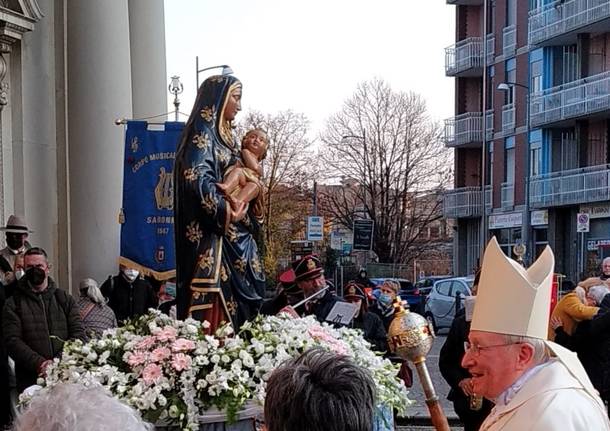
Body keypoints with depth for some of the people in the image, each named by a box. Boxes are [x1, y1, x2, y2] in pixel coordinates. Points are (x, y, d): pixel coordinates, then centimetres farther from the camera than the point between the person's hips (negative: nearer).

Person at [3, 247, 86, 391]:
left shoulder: (65, 299, 11)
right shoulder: (14, 304, 5)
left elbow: (78, 334, 3)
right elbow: (12, 340, -5)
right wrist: (39, 364, -19)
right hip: (30, 380, -1)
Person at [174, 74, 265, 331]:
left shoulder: (223, 136, 21)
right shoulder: (203, 132, -7)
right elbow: (197, 178, -20)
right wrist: (226, 211, -19)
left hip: (237, 237, 9)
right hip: (215, 236, -9)